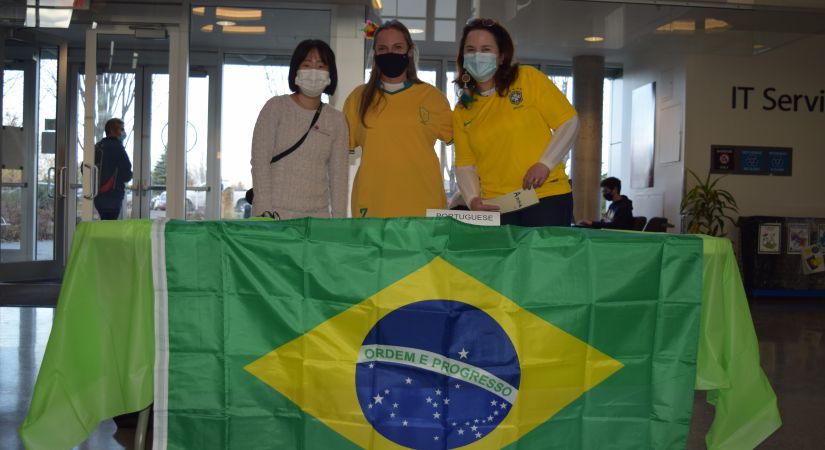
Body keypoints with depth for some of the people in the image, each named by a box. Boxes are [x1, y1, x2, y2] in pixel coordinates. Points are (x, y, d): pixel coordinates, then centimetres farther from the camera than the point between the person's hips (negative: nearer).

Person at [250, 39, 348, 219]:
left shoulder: (336, 120, 11)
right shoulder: (276, 107, 2)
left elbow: (338, 174, 8)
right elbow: (260, 161, -3)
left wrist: (338, 220, 0)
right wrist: (265, 211, -12)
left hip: (317, 216, 3)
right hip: (275, 213, -2)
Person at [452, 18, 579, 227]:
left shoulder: (529, 79, 0)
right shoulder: (461, 111, 9)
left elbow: (569, 122, -2)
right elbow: (465, 163, 8)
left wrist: (545, 164, -14)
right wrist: (473, 198, -10)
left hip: (547, 196, -2)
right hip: (495, 206, 3)